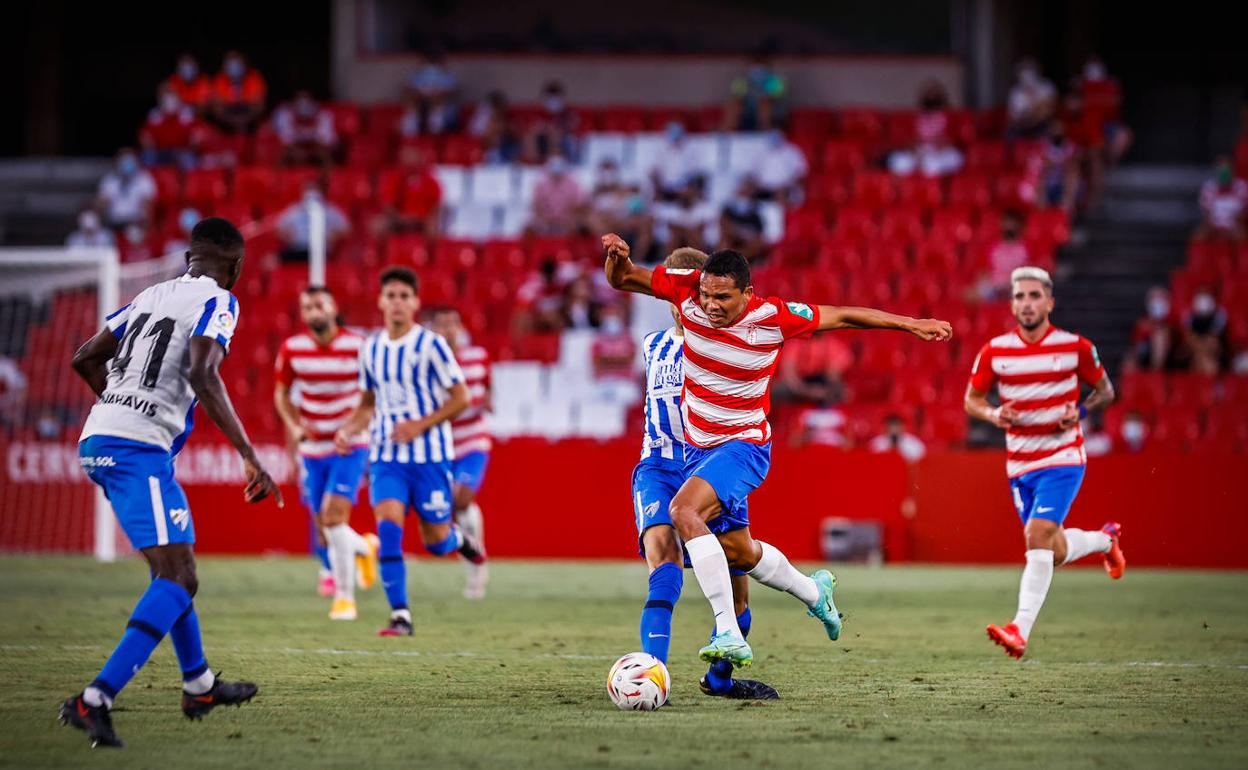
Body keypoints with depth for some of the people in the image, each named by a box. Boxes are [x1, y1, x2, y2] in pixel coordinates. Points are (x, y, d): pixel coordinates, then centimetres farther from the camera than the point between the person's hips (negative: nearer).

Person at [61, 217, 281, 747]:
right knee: (177, 578, -11)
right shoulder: (217, 301, -3)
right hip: (139, 450, -9)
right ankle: (94, 700, -25)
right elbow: (203, 375, -19)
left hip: (96, 442, 9)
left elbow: (85, 359, 25)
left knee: (171, 562, 24)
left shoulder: (153, 295, 19)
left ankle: (198, 684, 36)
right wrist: (251, 459, -19)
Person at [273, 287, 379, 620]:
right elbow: (282, 393, 10)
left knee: (334, 517, -19)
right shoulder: (292, 349, -2)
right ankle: (364, 547, 41)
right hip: (312, 449, 4)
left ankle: (345, 595, -8)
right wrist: (293, 425, -8)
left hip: (350, 447, -4)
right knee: (324, 532, 7)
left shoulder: (357, 346, -11)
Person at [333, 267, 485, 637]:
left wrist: (421, 424, -17)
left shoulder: (430, 345, -9)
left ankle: (458, 538, 42)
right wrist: (349, 429, 1)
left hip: (429, 456, -3)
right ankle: (400, 616, -12)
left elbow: (461, 397, -7)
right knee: (388, 529, -16)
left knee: (436, 543, 4)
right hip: (386, 456, 3)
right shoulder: (371, 348, 7)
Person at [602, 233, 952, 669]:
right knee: (737, 550, 17)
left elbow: (841, 317, -6)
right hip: (697, 447, 6)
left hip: (743, 446, -6)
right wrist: (617, 256, -27)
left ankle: (729, 633, -35)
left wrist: (911, 324, 0)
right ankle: (814, 592, 47)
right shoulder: (689, 291, -13)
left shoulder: (773, 317, -20)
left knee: (684, 511, -31)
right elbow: (622, 279, -3)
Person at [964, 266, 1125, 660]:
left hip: (1062, 459, -4)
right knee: (1055, 552, 11)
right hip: (1020, 465, 4)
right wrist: (994, 415, -14)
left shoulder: (1075, 346, -6)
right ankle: (1105, 540, 45)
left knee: (1038, 535, -22)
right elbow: (972, 399, 8)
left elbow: (1105, 390, 7)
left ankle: (1020, 630, -25)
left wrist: (1079, 412, -13)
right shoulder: (995, 351, -2)